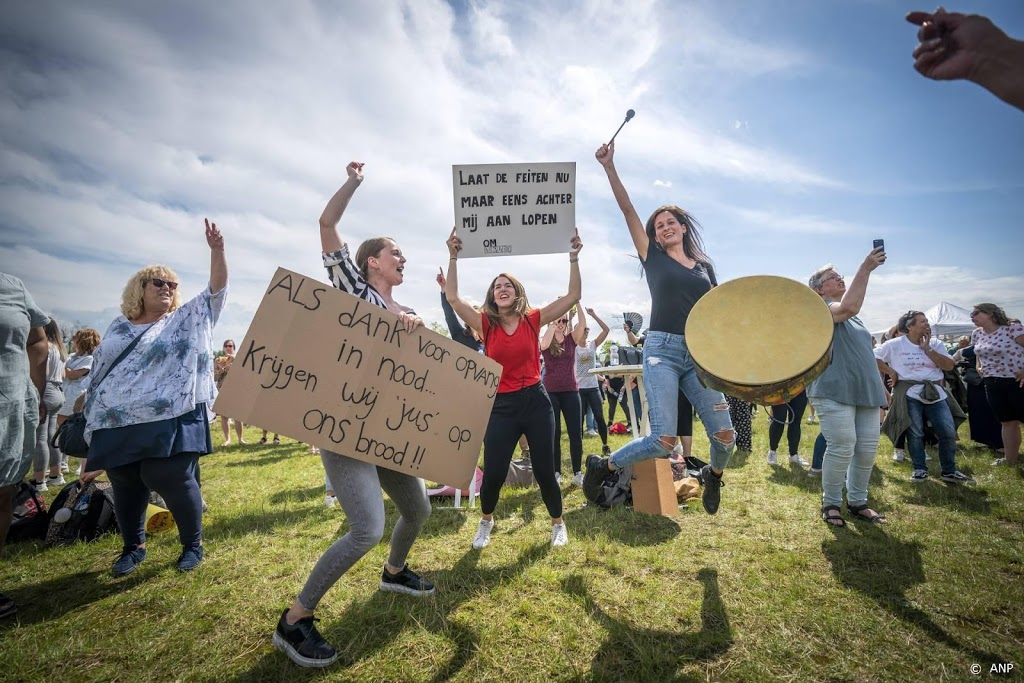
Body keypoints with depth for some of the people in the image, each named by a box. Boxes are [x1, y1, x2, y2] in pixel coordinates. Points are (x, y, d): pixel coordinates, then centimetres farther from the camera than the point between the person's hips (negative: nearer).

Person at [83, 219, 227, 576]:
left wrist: (217, 249, -17)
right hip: (118, 426, 4)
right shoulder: (118, 328, 15)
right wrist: (94, 431, 16)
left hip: (170, 423, -4)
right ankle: (133, 546, 33)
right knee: (125, 489, 13)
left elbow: (217, 289, -5)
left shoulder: (187, 320, 5)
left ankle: (193, 543, 16)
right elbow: (100, 374, 18)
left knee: (175, 483, -3)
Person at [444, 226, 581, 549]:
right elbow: (452, 297, -11)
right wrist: (453, 257, -15)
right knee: (493, 473, 4)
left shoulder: (533, 320, -1)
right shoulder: (486, 324, -1)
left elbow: (572, 296, -5)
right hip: (501, 406, 0)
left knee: (544, 471, 8)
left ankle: (558, 523, 35)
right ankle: (486, 520, 37)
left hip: (535, 401, 0)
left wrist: (573, 258, -11)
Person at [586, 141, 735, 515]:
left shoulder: (704, 266, 17)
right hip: (662, 350, -4)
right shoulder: (653, 257, 8)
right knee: (663, 441, -14)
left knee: (724, 434, 0)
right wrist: (609, 166, -5)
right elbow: (627, 209, 0)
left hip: (699, 355, 4)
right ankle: (603, 464, 11)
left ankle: (714, 476, 35)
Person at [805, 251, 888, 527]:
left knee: (867, 448, 5)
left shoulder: (851, 316, 23)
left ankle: (858, 501, 20)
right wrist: (865, 268, -23)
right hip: (834, 392, -8)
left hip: (865, 390, 8)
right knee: (842, 447, -11)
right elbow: (850, 307, -26)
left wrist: (879, 387, 24)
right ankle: (831, 503, 5)